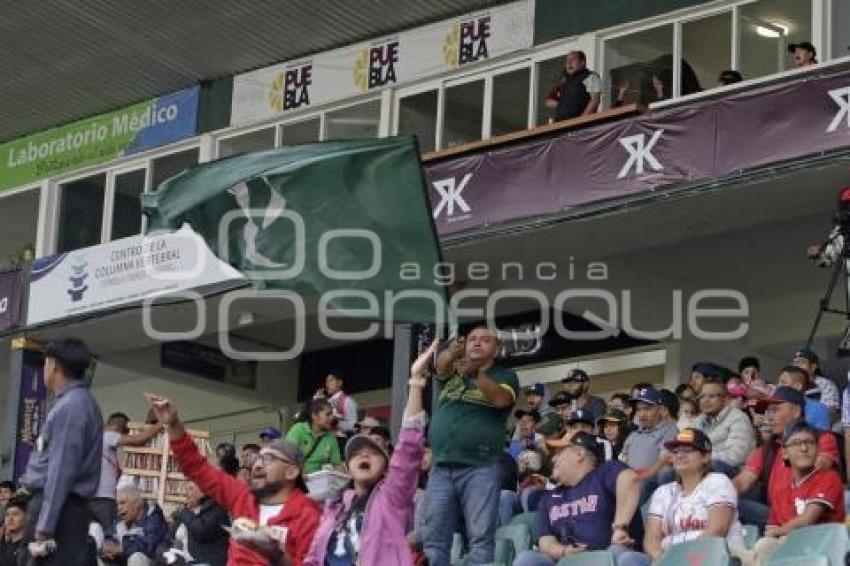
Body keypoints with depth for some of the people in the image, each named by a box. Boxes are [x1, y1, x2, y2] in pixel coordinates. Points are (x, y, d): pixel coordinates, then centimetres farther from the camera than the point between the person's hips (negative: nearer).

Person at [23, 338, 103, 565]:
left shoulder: (70, 407, -13)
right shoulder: (79, 403, 18)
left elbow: (61, 470, -18)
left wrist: (44, 525, -20)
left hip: (57, 508, -10)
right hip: (64, 506, 10)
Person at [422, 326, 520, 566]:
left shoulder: (505, 376, 9)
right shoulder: (452, 371, 18)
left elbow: (500, 398, -12)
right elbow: (441, 364, -6)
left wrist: (477, 373, -30)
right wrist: (452, 353, -30)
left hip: (480, 468, -3)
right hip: (441, 468, 3)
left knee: (481, 539, -10)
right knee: (434, 540, -1)